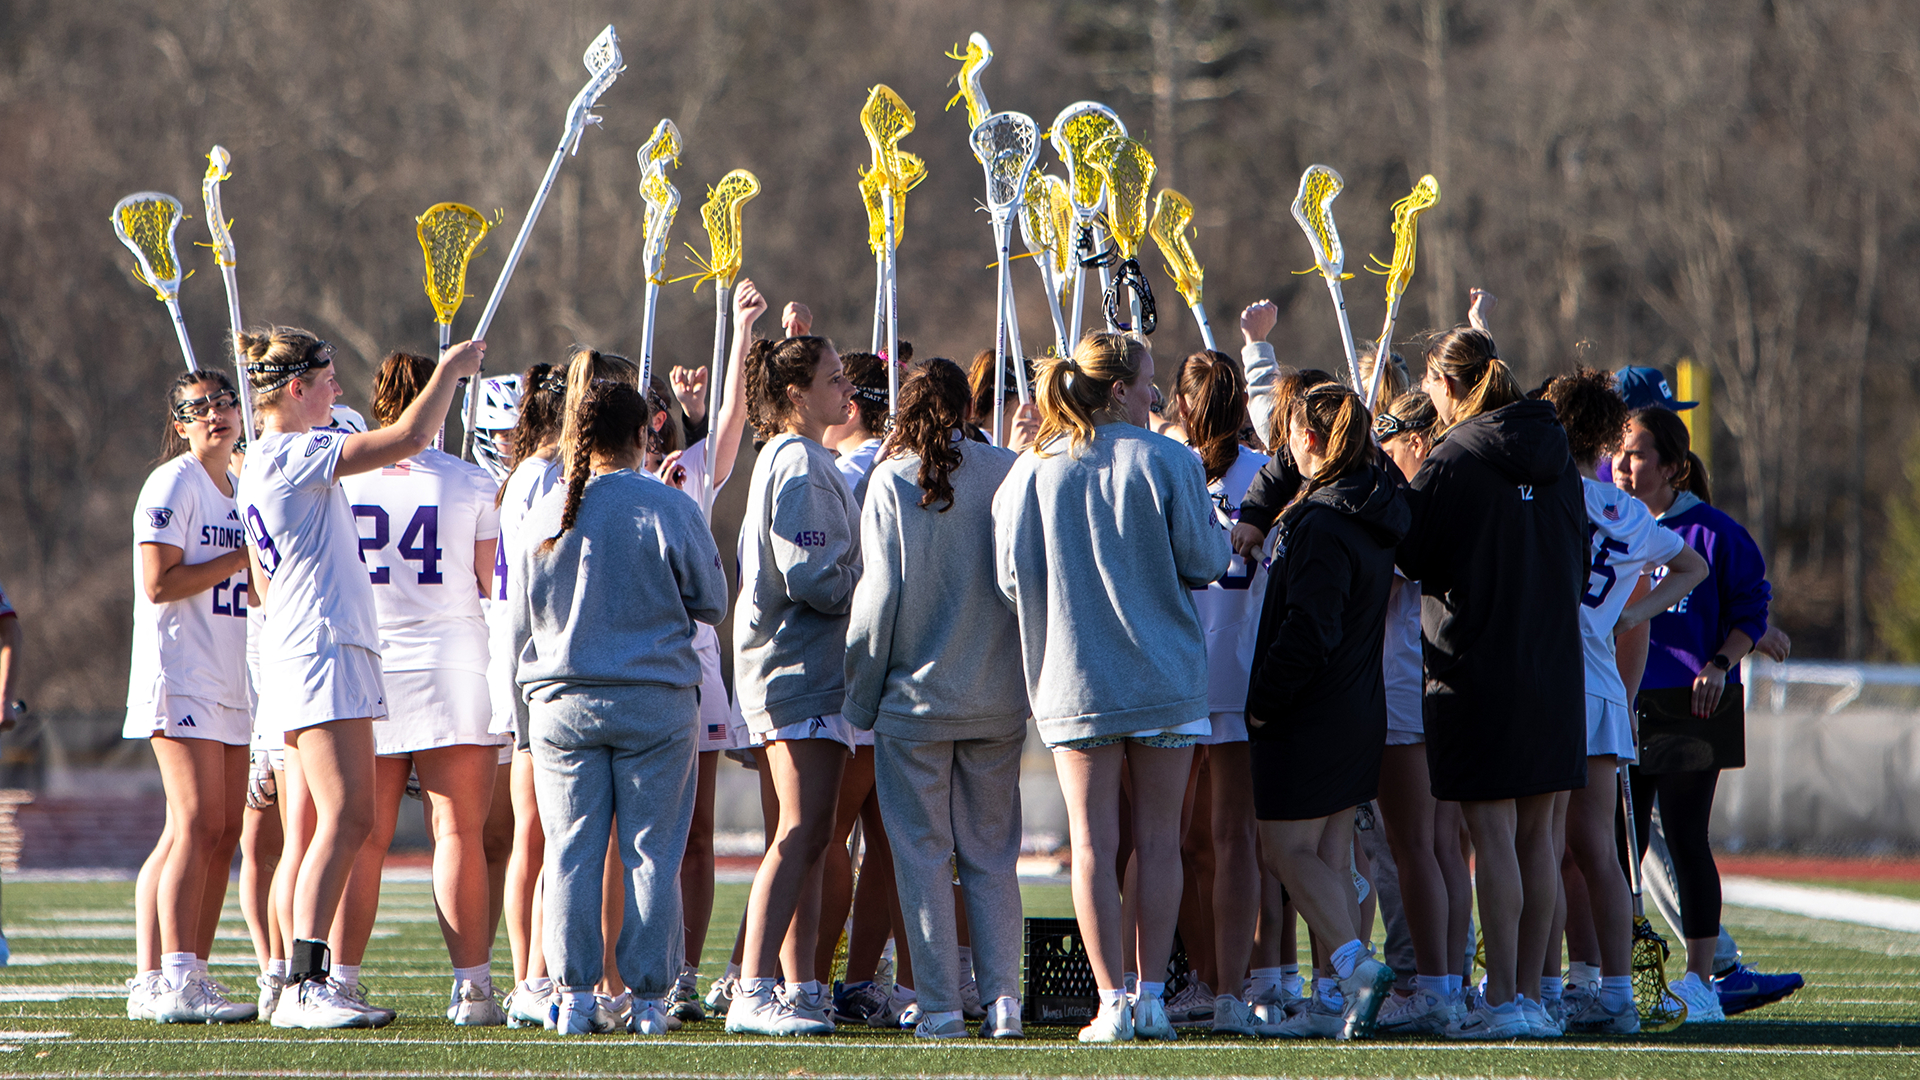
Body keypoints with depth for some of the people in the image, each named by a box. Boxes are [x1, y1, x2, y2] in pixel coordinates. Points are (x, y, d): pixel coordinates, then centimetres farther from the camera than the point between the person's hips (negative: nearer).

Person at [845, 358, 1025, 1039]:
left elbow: (879, 593, -7)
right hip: (999, 697, 2)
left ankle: (940, 1007, 1)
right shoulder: (1010, 474, -1)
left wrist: (861, 699, 1)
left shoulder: (892, 481, -6)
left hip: (915, 698, -2)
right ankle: (1003, 999, 1)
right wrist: (1029, 677, 12)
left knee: (923, 856, 4)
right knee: (991, 856, 10)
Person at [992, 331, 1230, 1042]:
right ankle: (1153, 1000, 4)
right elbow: (1204, 561, -4)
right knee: (1158, 841, 5)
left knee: (1094, 842, 1)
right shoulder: (1166, 462, -6)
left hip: (1074, 681, 1)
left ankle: (1112, 1002, -3)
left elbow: (1011, 577, -1)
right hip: (1164, 676, -1)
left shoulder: (1032, 471, -1)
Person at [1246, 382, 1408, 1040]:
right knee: (1330, 855, 11)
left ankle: (1355, 964, -15)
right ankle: (1335, 1000, 10)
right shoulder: (1378, 512, 8)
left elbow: (1307, 633, -22)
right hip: (1361, 708, 9)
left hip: (1311, 714, -9)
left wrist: (1263, 704, -14)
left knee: (1288, 849, -2)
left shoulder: (1321, 526, -19)